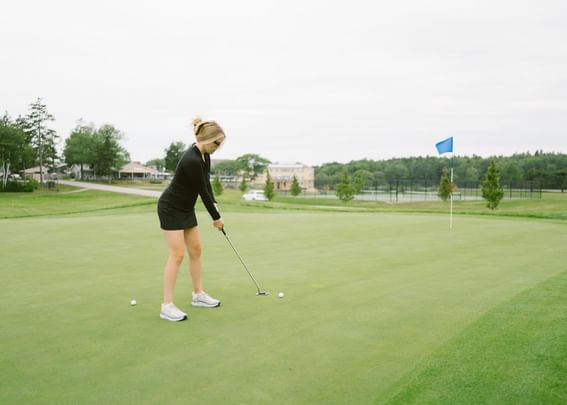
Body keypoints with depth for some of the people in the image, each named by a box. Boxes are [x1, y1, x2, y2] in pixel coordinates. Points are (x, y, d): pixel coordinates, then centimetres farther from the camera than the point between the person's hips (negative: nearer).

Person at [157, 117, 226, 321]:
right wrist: (216, 217, -10)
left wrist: (215, 206, -5)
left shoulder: (204, 154, -1)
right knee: (177, 255, -11)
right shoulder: (191, 160, -29)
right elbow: (203, 191, -21)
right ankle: (167, 306, -6)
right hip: (170, 208, -9)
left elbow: (206, 183, 6)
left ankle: (198, 294, 24)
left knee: (196, 250, 12)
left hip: (186, 208, 9)